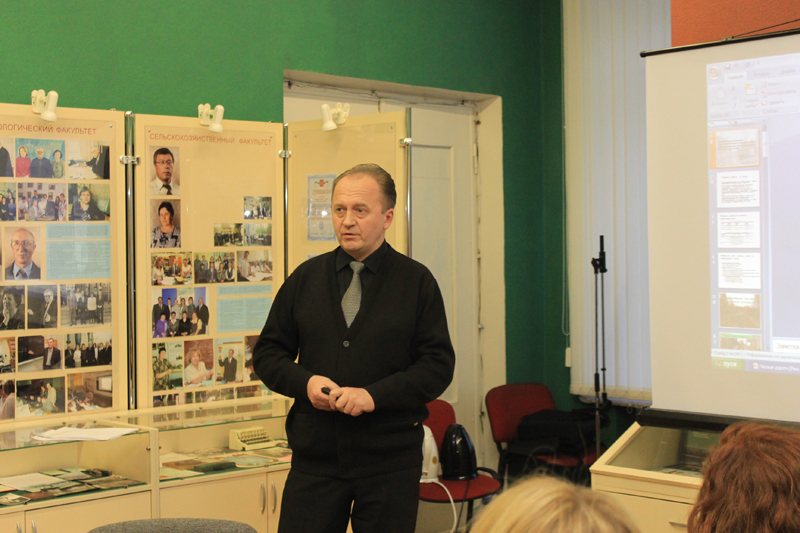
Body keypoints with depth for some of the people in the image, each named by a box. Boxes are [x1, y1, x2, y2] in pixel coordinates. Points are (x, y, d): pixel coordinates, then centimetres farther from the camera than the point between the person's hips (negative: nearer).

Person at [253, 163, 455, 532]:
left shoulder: (417, 282, 1)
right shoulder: (305, 278, 9)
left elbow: (438, 364, -5)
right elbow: (267, 352, 11)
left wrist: (374, 395, -17)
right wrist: (305, 382, -9)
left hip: (390, 462, -1)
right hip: (315, 457, 2)